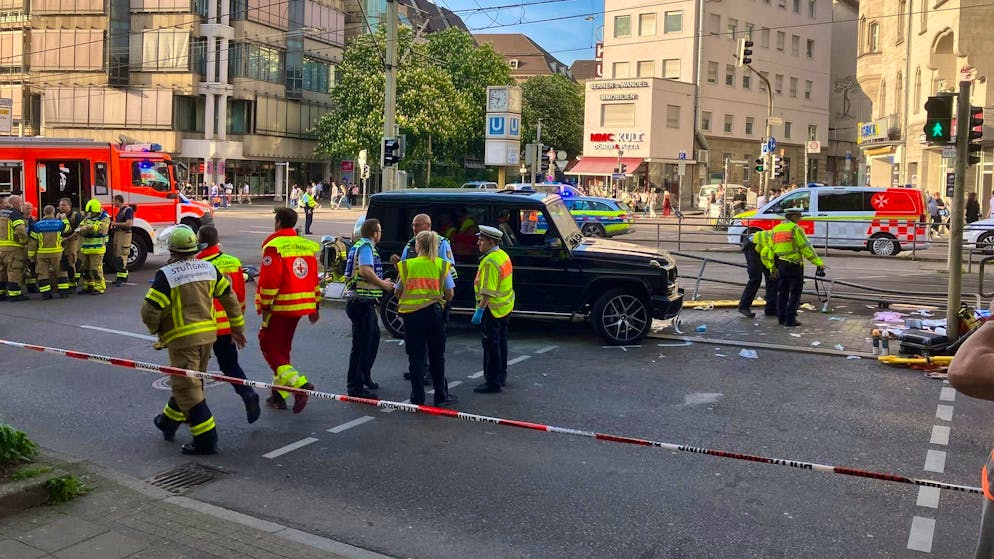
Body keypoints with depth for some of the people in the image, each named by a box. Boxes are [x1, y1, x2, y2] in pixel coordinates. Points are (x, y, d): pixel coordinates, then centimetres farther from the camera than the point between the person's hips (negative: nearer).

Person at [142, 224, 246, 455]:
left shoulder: (166, 275, -14)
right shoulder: (209, 268, 3)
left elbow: (150, 310, -15)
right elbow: (229, 297, 9)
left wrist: (156, 329, 7)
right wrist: (238, 327, 19)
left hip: (182, 338, -7)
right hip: (208, 334, 7)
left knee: (187, 388, -1)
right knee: (189, 381, 21)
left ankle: (206, 439, -3)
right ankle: (169, 421, 41)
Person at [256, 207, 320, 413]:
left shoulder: (274, 246, -12)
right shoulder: (308, 246, 11)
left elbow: (269, 280, -17)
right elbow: (314, 278, 14)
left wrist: (265, 307, -12)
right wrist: (314, 306, 19)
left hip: (280, 307, -7)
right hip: (301, 305, 8)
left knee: (269, 346, 0)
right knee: (282, 348, 17)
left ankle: (299, 383, -17)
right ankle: (279, 395, 21)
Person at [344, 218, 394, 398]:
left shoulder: (358, 246, 18)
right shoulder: (366, 246, -13)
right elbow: (365, 270, -28)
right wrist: (383, 284, -15)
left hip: (362, 302, 11)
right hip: (363, 302, -11)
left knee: (373, 338, 23)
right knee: (362, 344, -5)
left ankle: (364, 376, 35)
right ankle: (355, 387, 0)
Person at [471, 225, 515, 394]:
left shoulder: (490, 262, -22)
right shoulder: (503, 255, 9)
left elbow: (488, 292, -27)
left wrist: (479, 311, -26)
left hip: (492, 309, -10)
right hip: (505, 306, 10)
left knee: (491, 345, -3)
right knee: (500, 342, 18)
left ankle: (492, 382, 2)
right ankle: (501, 377, 30)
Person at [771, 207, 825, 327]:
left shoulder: (776, 229, 10)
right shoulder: (795, 228, -11)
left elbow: (771, 249, 10)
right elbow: (806, 247, -14)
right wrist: (819, 263, -12)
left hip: (781, 264, 7)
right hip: (794, 264, -7)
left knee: (782, 291, 15)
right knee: (795, 292, 1)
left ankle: (781, 317, 18)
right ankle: (790, 319, -1)